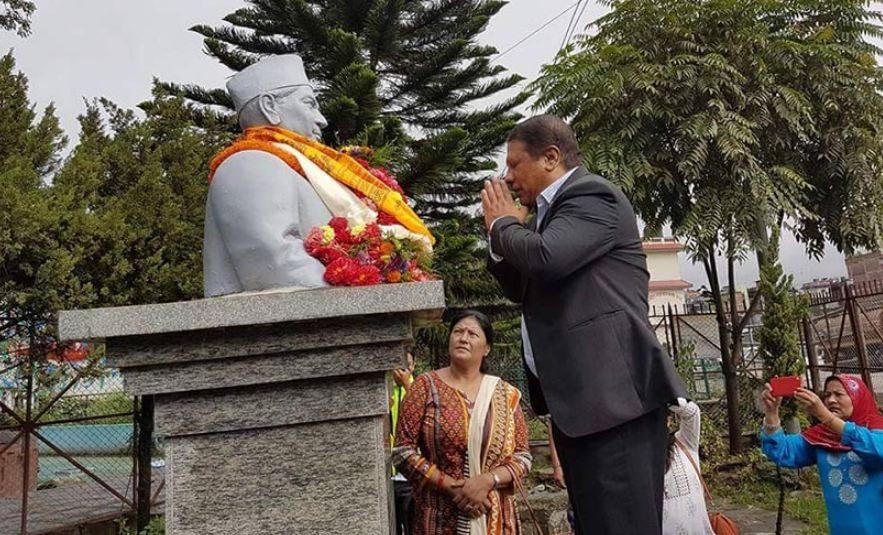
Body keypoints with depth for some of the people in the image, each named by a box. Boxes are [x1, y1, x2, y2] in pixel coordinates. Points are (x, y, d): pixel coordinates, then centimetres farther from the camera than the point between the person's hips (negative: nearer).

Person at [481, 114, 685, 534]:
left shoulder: (591, 194, -8)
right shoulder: (550, 211, 21)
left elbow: (544, 257, -26)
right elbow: (522, 289, 27)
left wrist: (503, 222, -5)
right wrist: (502, 236, 11)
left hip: (611, 391, -10)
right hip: (579, 396, 10)